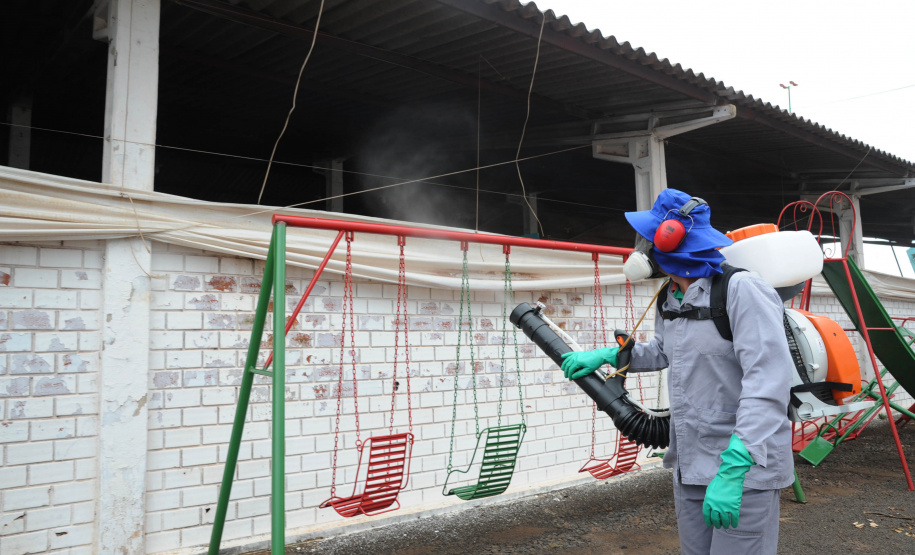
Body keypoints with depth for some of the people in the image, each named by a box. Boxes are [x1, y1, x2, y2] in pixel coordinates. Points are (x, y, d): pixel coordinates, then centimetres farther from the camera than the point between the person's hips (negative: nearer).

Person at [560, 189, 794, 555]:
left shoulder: (742, 290, -18)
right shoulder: (669, 301, 10)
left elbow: (768, 383, -26)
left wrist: (733, 469, -31)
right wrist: (607, 355, 20)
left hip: (744, 469, -8)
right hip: (689, 468, 8)